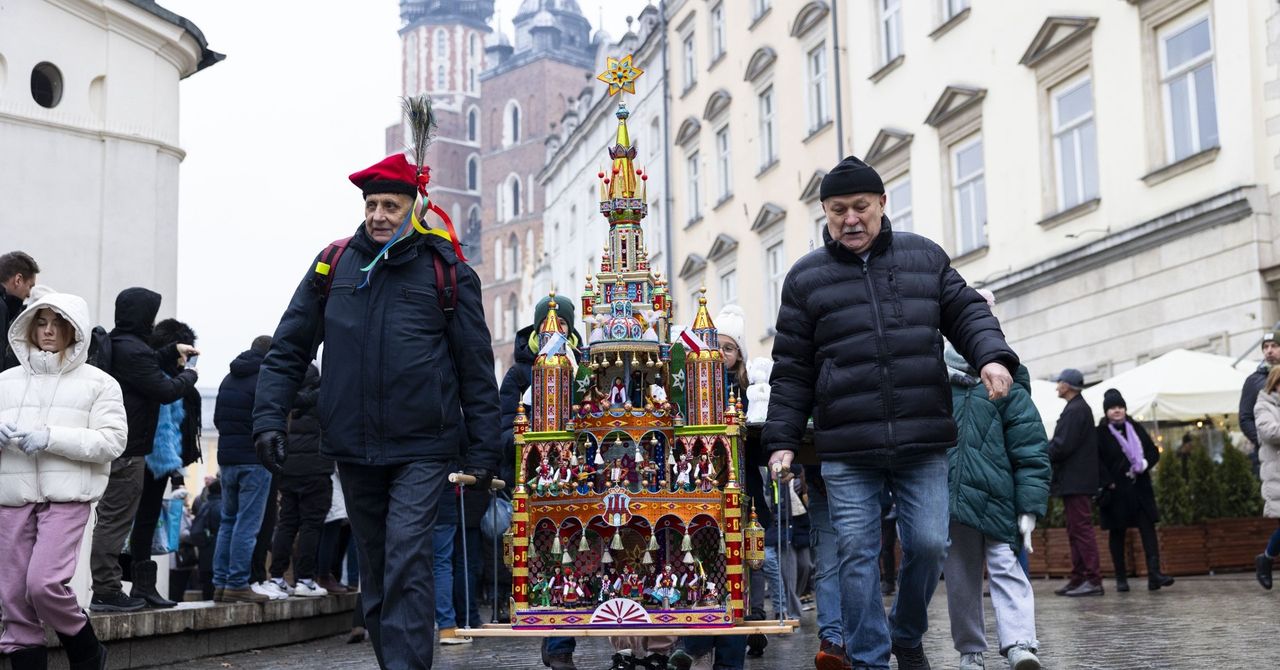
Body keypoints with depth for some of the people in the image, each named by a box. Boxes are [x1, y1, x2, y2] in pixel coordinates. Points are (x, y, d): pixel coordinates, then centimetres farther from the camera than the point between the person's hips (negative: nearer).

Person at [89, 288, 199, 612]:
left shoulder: (116, 345, 14)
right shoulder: (133, 350, -18)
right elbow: (166, 390, -18)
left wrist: (174, 350, 23)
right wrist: (190, 375, 0)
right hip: (127, 450, -11)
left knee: (111, 518, 13)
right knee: (115, 520, -6)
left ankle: (106, 588, 18)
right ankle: (106, 590, -3)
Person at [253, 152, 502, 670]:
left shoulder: (446, 272, 0)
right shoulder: (333, 266, 6)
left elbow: (476, 369, 2)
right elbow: (288, 350, 10)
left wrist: (483, 452, -1)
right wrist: (269, 419, -2)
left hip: (421, 449, -3)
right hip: (353, 449, 4)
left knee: (406, 562, -15)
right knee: (374, 570, 12)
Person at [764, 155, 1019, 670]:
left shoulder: (925, 257, 10)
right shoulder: (806, 277, 6)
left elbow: (966, 312, 12)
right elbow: (791, 371, 7)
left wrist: (991, 355, -10)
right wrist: (782, 442, 2)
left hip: (923, 442, 1)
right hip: (847, 451, -1)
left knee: (928, 544, 2)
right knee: (858, 554, -1)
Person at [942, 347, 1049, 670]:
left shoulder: (1009, 392, 2)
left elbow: (1032, 455, -2)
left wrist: (1029, 508, -9)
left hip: (997, 503, -4)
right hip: (949, 502, 4)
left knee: (1006, 570, -12)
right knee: (960, 580, 8)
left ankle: (1019, 644, -18)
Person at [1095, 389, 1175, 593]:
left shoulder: (1136, 428, 10)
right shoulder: (1100, 434, -2)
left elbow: (1154, 451, 11)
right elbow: (1098, 462, -8)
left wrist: (1145, 463, -8)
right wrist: (1108, 483, -15)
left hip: (1139, 488, 3)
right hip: (1115, 491, -3)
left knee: (1148, 529, -8)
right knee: (1117, 533, 4)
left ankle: (1154, 573, -15)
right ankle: (1121, 578, 10)